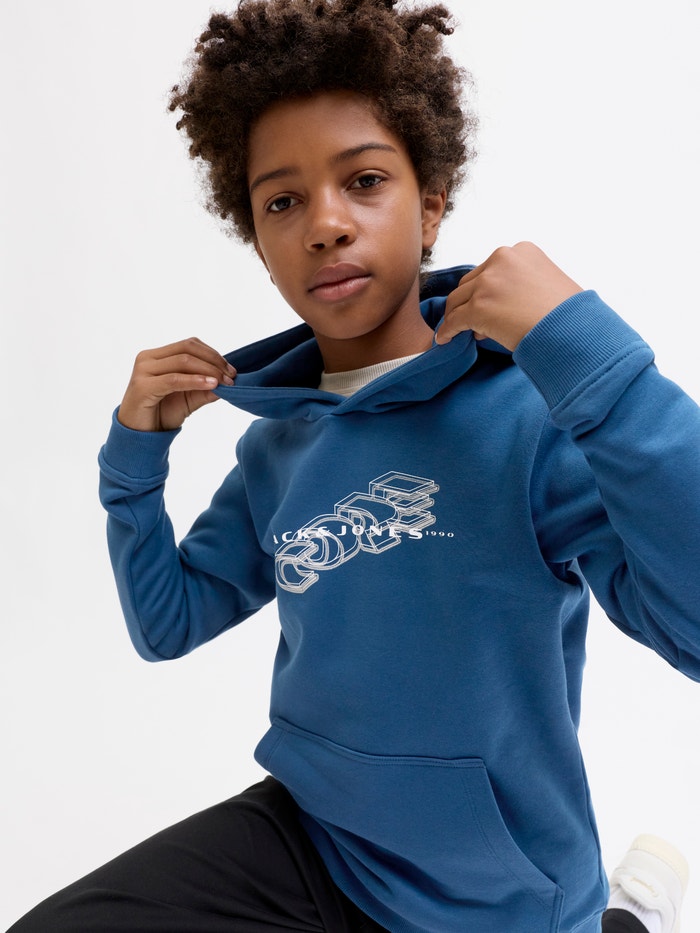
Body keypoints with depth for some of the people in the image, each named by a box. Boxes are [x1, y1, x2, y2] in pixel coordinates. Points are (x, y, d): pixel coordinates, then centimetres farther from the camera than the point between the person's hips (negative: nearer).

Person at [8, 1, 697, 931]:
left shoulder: (536, 408, -18)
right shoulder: (278, 447, 0)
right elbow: (166, 624, 9)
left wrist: (591, 355, -33)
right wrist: (135, 453, -4)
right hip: (301, 837, 5)